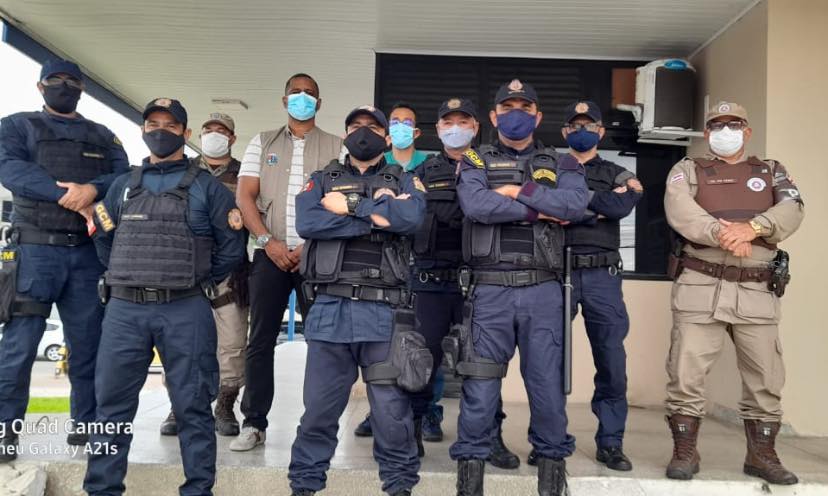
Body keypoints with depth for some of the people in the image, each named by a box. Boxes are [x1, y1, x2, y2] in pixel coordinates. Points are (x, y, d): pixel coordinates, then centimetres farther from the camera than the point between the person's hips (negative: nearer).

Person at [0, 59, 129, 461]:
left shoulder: (102, 136, 19)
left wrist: (93, 189, -18)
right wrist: (64, 194, -20)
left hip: (89, 251, 3)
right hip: (35, 248, -2)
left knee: (88, 343, 6)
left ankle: (86, 424, 15)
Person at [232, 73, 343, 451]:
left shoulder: (335, 146, 10)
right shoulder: (262, 143, 15)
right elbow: (245, 196, 7)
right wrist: (268, 242, -7)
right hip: (270, 252, 2)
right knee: (260, 340, 1)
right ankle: (254, 424, 8)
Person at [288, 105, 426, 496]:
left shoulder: (402, 181, 13)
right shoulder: (322, 180, 15)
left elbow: (411, 217, -11)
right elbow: (306, 223, -6)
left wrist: (349, 205, -8)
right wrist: (376, 213, -9)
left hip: (384, 311, -1)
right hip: (329, 309, 1)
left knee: (391, 408, 4)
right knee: (318, 406, 8)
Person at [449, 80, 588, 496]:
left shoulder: (560, 164, 13)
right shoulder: (475, 162, 10)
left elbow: (575, 205, -8)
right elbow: (476, 205, -12)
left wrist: (519, 191, -9)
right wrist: (537, 211, -8)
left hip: (542, 291, 1)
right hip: (490, 290, -1)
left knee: (547, 383, 7)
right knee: (480, 386, 3)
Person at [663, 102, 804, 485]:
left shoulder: (772, 171, 18)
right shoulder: (688, 169, 11)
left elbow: (791, 210, -2)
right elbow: (679, 210, -10)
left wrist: (752, 227, -21)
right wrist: (720, 232, -25)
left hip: (758, 292, 3)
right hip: (700, 288, -2)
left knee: (765, 378, 8)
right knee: (686, 374, -3)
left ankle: (762, 454, 24)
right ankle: (684, 453, 11)